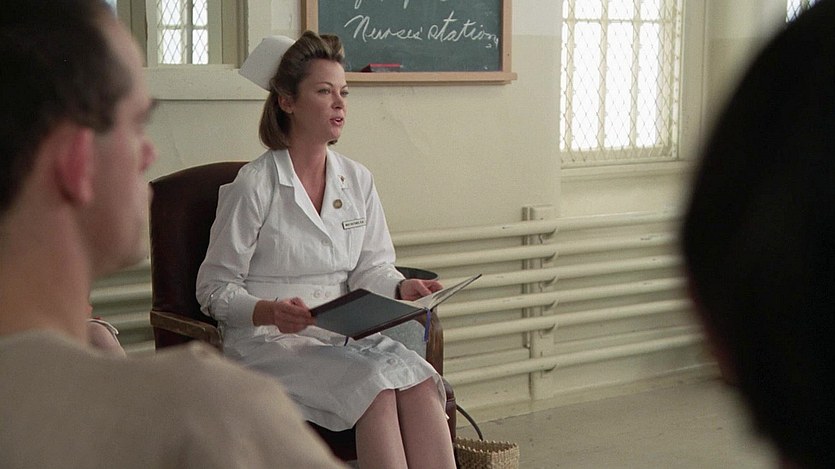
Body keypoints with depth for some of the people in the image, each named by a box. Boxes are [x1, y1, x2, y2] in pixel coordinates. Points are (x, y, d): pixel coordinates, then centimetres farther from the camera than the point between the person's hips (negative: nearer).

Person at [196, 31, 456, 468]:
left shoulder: (357, 180, 12)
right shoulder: (253, 185, -6)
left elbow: (371, 269, 14)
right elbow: (214, 290, -4)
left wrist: (403, 288, -9)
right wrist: (270, 312, -23)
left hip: (344, 333, 5)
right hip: (268, 338, -5)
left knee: (420, 382, -26)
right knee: (377, 389, -31)